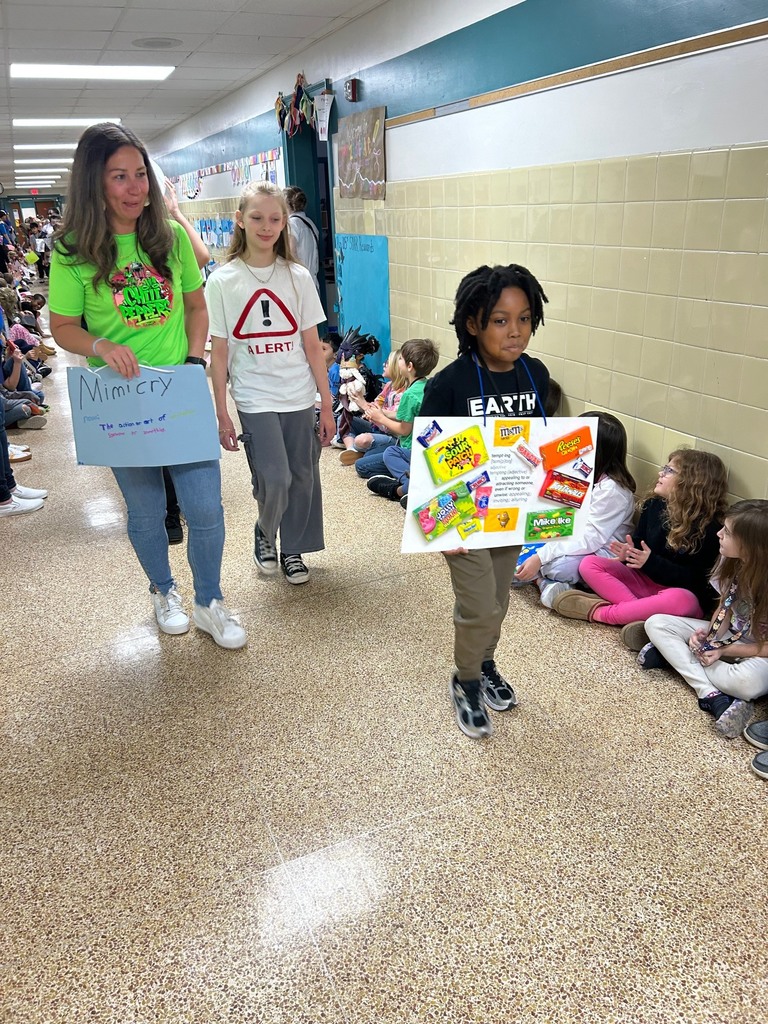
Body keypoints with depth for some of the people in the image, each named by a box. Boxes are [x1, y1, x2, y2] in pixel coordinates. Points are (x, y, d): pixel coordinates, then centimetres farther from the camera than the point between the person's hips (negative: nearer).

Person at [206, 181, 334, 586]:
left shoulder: (297, 276, 3)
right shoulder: (222, 281, -2)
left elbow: (312, 345, 4)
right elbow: (219, 353, -1)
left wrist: (327, 405, 3)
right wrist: (222, 415, -2)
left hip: (301, 398, 3)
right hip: (255, 398, -2)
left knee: (303, 479, 7)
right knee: (274, 479, -13)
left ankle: (292, 549, 29)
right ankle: (265, 536, 19)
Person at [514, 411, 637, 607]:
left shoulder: (611, 489, -23)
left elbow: (591, 540, -28)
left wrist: (541, 556, -33)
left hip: (602, 553, -9)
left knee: (555, 566, -38)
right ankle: (543, 581, -17)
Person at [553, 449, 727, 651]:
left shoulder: (707, 527, -16)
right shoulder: (654, 505, 3)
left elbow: (692, 579, -19)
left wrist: (651, 562, -29)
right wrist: (628, 553, -13)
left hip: (680, 592, -6)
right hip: (644, 581, 6)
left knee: (679, 600, -43)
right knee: (589, 564, -11)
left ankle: (601, 613, -27)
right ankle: (640, 611, -31)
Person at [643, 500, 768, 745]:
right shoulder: (732, 562, -11)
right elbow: (725, 608, 2)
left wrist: (724, 651, -22)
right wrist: (708, 636, -16)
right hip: (728, 635, 7)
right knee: (656, 624, -12)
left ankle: (675, 656, -19)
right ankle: (712, 695, -25)